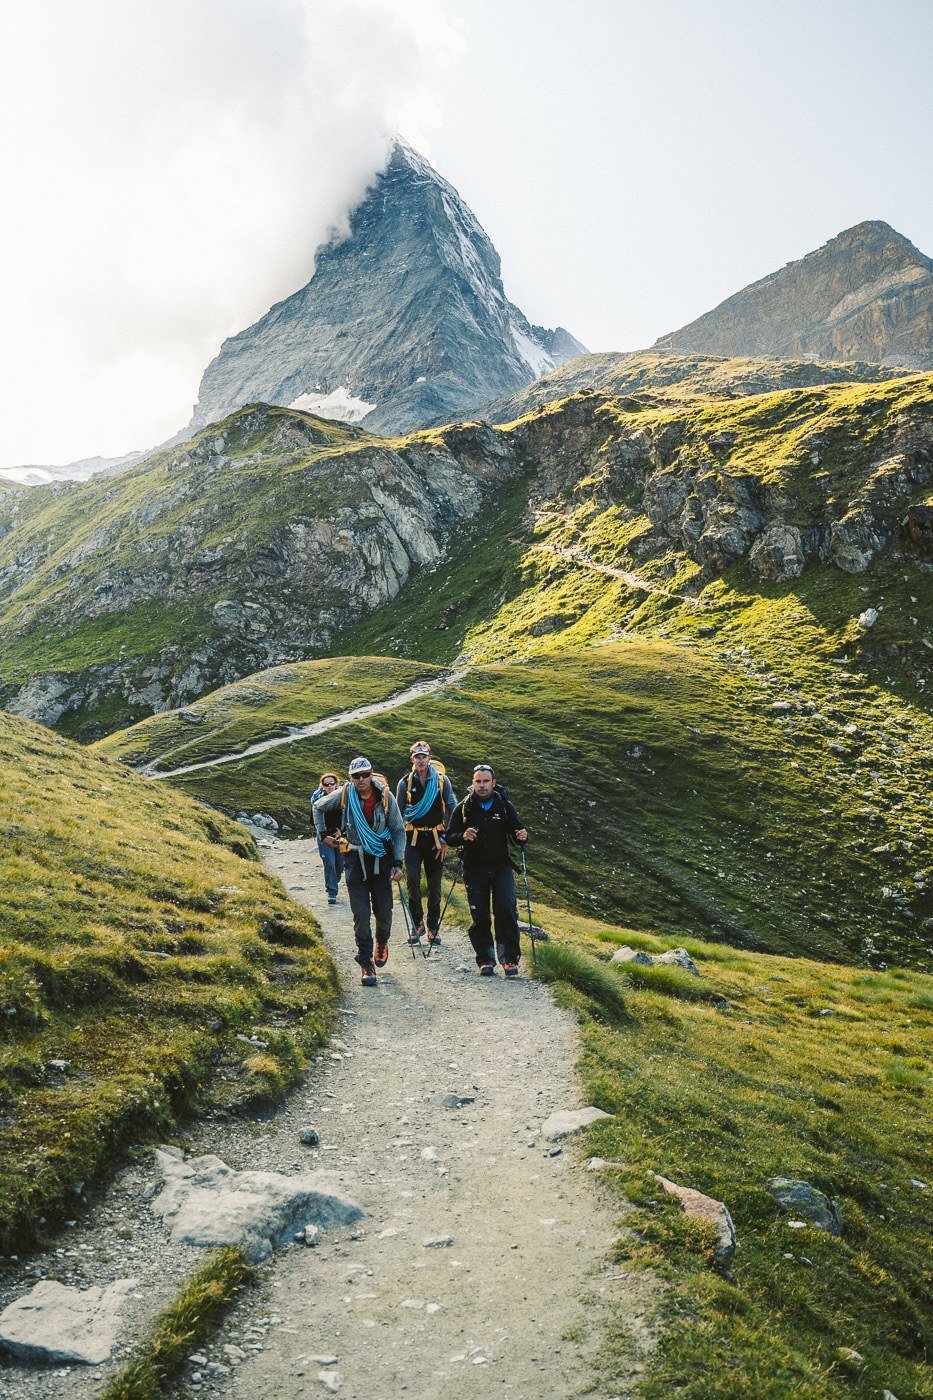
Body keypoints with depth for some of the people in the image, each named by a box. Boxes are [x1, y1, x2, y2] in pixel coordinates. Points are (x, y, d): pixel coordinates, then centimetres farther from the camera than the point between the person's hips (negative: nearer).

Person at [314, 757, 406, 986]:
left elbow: (399, 830, 0)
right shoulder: (344, 794, -7)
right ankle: (366, 962, 4)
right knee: (361, 913, -6)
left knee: (383, 911, 5)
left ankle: (382, 941, 38)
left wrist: (398, 862, -6)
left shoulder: (385, 796, -7)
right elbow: (318, 807, 13)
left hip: (381, 859, 0)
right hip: (355, 859, 0)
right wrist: (323, 834, 10)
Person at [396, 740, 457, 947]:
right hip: (413, 838, 0)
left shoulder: (442, 780, 1)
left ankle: (433, 926, 18)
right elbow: (398, 813, 11)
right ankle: (417, 923, -1)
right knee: (412, 878, -15)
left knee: (435, 885, 5)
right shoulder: (405, 783, 3)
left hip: (435, 838, 0)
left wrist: (447, 839, 1)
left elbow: (451, 809, 5)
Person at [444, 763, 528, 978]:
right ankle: (485, 960, 13)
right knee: (479, 916, 1)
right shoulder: (464, 808, 1)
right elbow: (449, 837, 2)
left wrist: (522, 836, -14)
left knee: (506, 909, -13)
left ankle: (509, 959, -5)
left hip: (501, 866, 0)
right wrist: (463, 836, -19)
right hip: (474, 869, 0)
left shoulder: (504, 806, 3)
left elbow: (517, 830, 9)